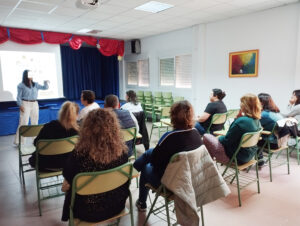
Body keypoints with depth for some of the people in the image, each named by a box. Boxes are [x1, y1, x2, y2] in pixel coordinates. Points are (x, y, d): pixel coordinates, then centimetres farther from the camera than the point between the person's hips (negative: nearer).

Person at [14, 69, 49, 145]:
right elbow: (19, 97, -4)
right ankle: (18, 141, -3)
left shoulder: (35, 84, 9)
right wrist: (20, 105, -13)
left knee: (35, 122, 10)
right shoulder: (21, 85, -3)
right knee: (23, 123, -8)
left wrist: (46, 83, -9)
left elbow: (45, 87, 9)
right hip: (25, 104, -5)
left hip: (35, 104, 5)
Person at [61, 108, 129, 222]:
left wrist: (65, 186, 11)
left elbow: (67, 185, -12)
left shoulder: (79, 155, -28)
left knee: (72, 190, 28)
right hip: (117, 206, 3)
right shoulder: (122, 151, -18)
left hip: (88, 212, -3)